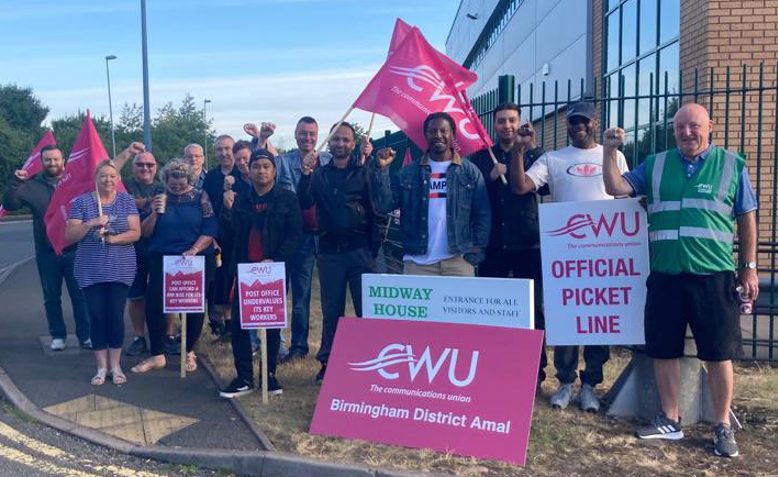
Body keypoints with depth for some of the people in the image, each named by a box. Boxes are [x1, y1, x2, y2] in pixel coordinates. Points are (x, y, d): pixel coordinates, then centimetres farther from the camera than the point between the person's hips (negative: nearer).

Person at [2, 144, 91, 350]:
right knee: (52, 297, 10)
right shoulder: (32, 185, 3)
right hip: (46, 253, 1)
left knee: (80, 295, 4)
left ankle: (85, 335, 12)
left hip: (74, 250, -1)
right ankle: (58, 335, 22)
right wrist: (16, 182, -16)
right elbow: (9, 204, -4)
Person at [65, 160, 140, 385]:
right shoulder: (81, 202, 2)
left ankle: (115, 365, 13)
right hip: (91, 271, 1)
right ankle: (102, 367, 14)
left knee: (116, 315, 0)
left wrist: (112, 238, -19)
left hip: (120, 269, 0)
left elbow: (135, 233, -5)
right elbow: (69, 236, -2)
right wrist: (90, 224, -18)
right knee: (97, 316, 3)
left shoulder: (127, 201, 3)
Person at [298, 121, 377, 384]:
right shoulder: (319, 174, 11)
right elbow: (304, 204, -2)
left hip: (359, 250, -2)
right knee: (331, 311, 9)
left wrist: (373, 248, -13)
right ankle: (328, 363, 18)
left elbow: (377, 207, -3)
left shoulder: (363, 173, 4)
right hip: (329, 251, 2)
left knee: (367, 309, -4)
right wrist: (305, 175, -17)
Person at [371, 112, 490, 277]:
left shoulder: (470, 171, 6)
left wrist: (478, 247, -6)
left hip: (459, 260, 0)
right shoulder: (409, 172, 8)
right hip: (417, 261, 0)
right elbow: (384, 205, 1)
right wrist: (381, 169, -9)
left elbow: (482, 213, 5)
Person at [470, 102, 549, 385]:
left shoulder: (533, 154, 5)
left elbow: (545, 186, -14)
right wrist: (491, 177, -13)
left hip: (527, 244, -1)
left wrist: (532, 148, -21)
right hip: (493, 245, 1)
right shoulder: (481, 158, 8)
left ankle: (535, 370, 16)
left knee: (532, 309, 5)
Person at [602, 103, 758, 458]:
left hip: (714, 276, -2)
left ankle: (722, 427, 19)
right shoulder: (655, 165, 10)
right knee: (663, 349, 9)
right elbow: (616, 188, 3)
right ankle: (669, 420, 24)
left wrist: (749, 268, 6)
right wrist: (609, 152, -11)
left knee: (719, 353, 3)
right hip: (665, 276, 2)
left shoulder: (732, 165, 4)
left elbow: (747, 218, 7)